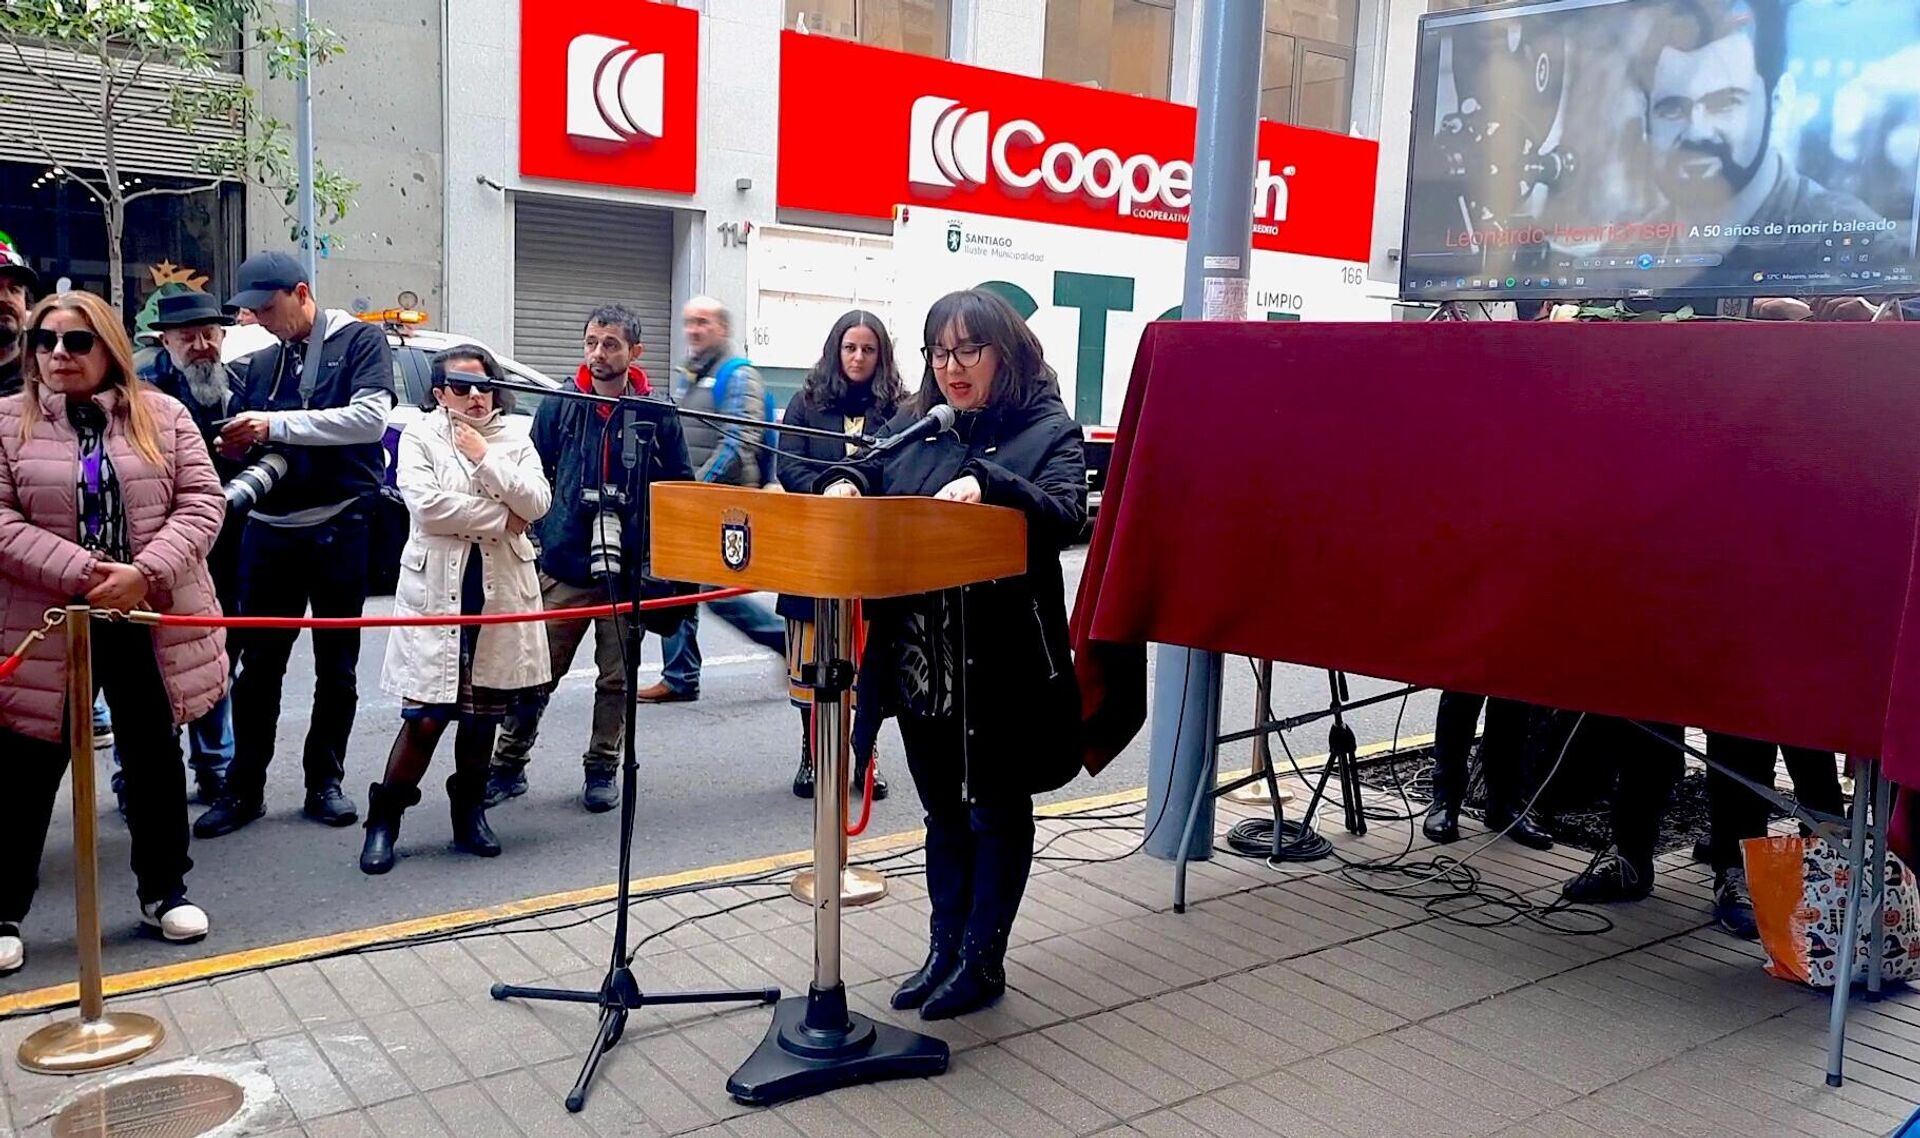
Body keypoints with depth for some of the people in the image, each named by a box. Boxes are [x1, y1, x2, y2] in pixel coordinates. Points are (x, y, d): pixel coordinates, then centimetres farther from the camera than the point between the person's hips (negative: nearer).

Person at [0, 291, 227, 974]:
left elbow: (202, 501, -3)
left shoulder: (162, 416, 3)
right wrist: (84, 573, -20)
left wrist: (144, 572, -17)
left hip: (150, 621, 1)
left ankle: (164, 890, 28)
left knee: (156, 759, 13)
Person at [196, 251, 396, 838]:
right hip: (270, 530, 4)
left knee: (337, 667, 8)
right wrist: (238, 446, -7)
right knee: (258, 665, 6)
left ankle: (325, 783, 21)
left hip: (340, 529, -4)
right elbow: (244, 442, 17)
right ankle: (244, 788, 16)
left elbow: (371, 417, -16)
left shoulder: (360, 341, -2)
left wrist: (276, 423, -18)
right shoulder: (261, 362, 13)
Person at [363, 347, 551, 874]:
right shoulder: (420, 437, 1)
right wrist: (501, 518, -9)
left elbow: (537, 503, -4)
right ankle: (384, 819, 9)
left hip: (501, 591, 3)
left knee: (482, 712, 10)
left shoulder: (514, 440, 10)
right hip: (438, 592, -3)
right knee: (426, 715, -6)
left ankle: (469, 812, 24)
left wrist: (485, 457, -10)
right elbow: (426, 504, -14)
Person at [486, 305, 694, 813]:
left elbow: (679, 488, 7)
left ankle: (602, 770, 23)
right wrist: (541, 533, 1)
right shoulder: (558, 407, 1)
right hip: (563, 566, 0)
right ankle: (508, 765, 21)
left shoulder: (658, 414, -1)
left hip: (629, 570, 0)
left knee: (616, 676, 9)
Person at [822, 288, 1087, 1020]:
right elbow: (869, 477, 12)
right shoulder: (911, 427, 11)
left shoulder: (1049, 431, -5)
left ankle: (982, 961, 23)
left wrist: (987, 484, -33)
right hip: (921, 663, 5)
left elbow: (1064, 516, -19)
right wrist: (846, 481, -11)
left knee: (997, 809, 10)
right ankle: (944, 952, 31)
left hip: (1003, 663, -5)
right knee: (943, 810, 17)